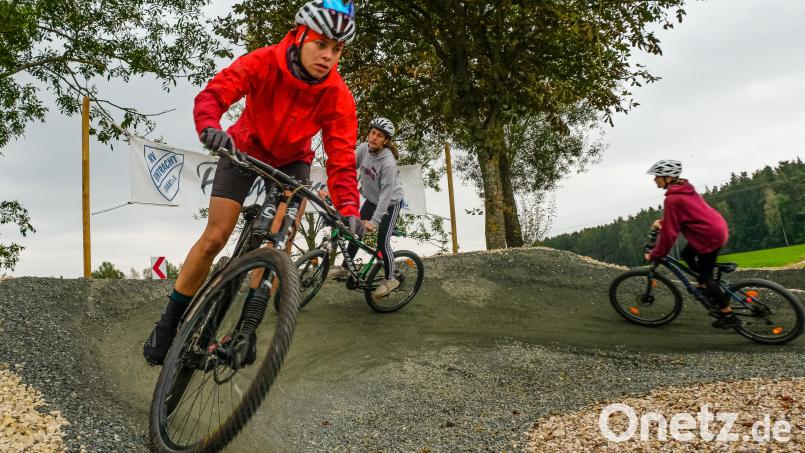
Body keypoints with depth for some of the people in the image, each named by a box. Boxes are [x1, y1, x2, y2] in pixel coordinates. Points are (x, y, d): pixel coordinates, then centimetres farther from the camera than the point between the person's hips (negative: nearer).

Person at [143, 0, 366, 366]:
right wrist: (209, 127, -59)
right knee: (215, 237, -7)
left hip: (291, 161, 2)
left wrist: (348, 208, -45)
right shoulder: (263, 63, -28)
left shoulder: (338, 97, -25)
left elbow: (341, 159, -29)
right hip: (246, 149, -1)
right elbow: (213, 93, -36)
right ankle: (168, 322, 10)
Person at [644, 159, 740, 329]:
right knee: (687, 254, 23)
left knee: (705, 276, 3)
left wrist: (655, 254, -10)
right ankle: (707, 289, 28)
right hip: (717, 227, 9)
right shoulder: (684, 187, 7)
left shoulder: (672, 199, -22)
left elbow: (669, 232, -20)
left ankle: (729, 315, 11)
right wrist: (661, 221, 7)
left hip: (710, 235, -9)